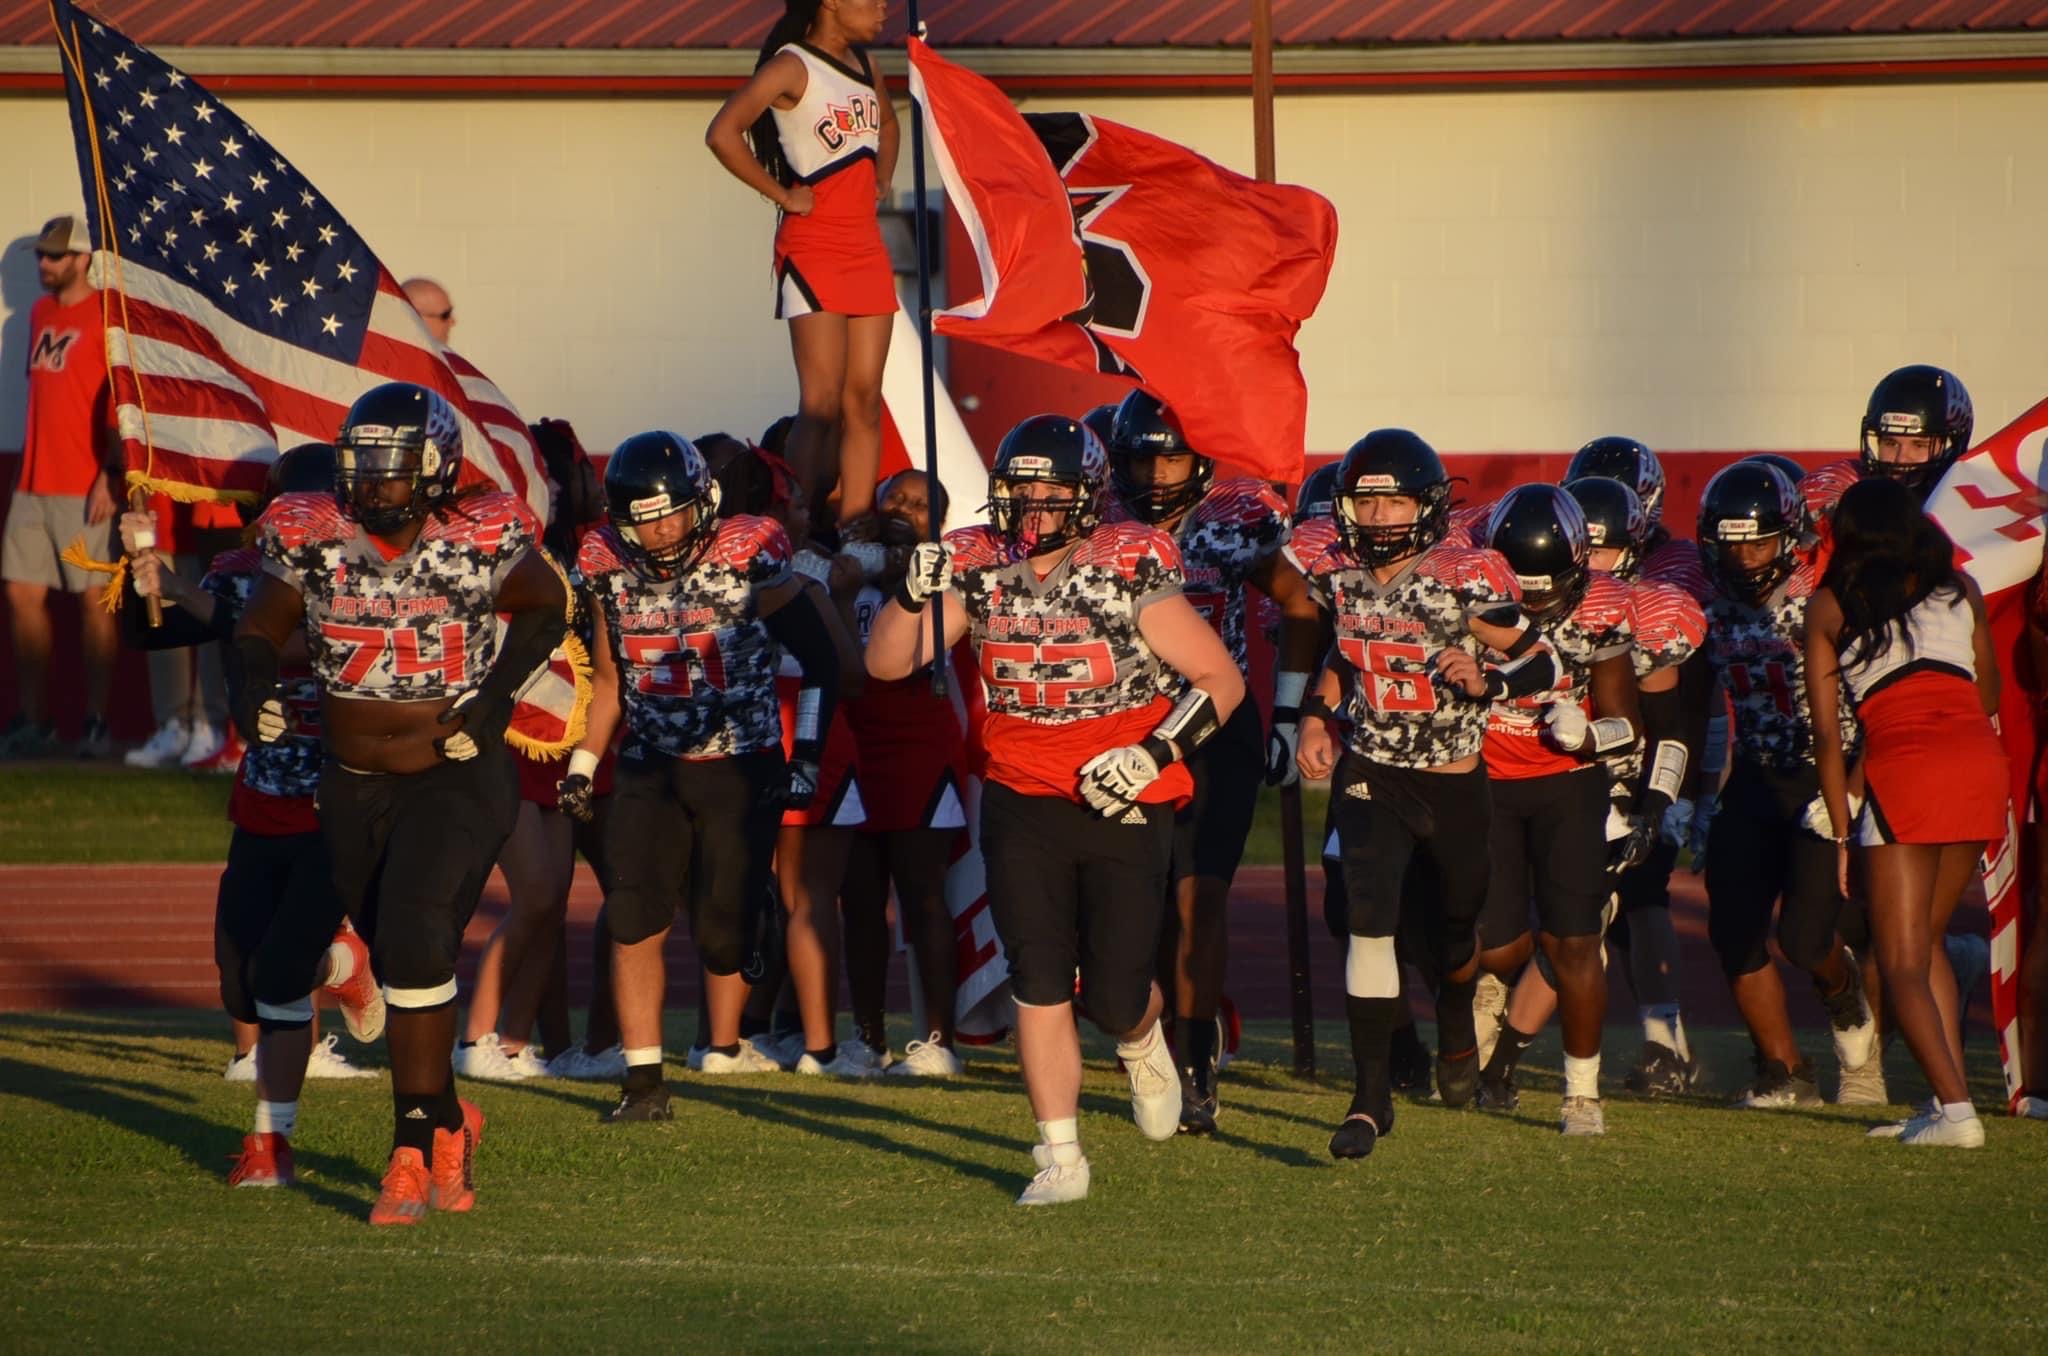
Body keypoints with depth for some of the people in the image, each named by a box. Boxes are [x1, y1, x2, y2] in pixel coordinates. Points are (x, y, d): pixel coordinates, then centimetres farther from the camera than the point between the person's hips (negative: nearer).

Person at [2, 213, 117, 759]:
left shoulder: (105, 316, -9)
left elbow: (120, 404, -12)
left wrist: (109, 475, -18)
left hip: (84, 487, -8)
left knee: (93, 600, -3)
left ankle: (97, 723, 1)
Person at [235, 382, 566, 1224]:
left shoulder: (477, 544, -13)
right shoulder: (313, 540, -5)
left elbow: (543, 606, 5)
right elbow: (261, 626, 9)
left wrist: (498, 693, -7)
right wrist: (253, 690, -11)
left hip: (457, 781, -4)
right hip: (352, 784, 4)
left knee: (415, 941, -21)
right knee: (399, 963, 13)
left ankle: (414, 1152, -15)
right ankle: (447, 1120, 35)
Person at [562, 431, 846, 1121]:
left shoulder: (748, 561, -11)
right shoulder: (612, 572, 1)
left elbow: (820, 662, -2)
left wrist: (806, 757, -6)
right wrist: (582, 766, 12)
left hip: (742, 766, -3)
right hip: (650, 768, 3)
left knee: (725, 925, -3)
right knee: (635, 919, -10)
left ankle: (725, 1047, 24)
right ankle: (643, 1079, -6)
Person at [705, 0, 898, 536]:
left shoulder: (865, 64, 13)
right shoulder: (792, 66, -10)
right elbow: (723, 133, -23)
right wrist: (782, 194, -16)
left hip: (867, 249, 7)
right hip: (814, 250, -7)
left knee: (864, 400, 3)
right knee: (823, 403, -12)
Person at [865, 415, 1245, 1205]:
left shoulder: (1130, 575, -11)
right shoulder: (977, 572, -1)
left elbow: (1222, 680, -6)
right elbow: (886, 664, -1)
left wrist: (1154, 753, -18)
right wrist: (915, 593, -20)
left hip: (1126, 807, -2)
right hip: (1022, 805, 2)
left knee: (1114, 996, 0)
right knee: (1040, 985, -3)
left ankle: (1142, 1042, 37)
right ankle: (1060, 1158, 5)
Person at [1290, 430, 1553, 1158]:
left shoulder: (1466, 581, -19)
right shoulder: (1333, 569, -6)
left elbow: (1544, 662, -13)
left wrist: (1486, 682, -31)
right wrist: (1318, 717, 4)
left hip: (1454, 780, -1)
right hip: (1371, 774, 1)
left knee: (1455, 926, 16)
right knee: (1369, 920, -15)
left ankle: (1457, 1028, 52)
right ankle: (1371, 1093, -10)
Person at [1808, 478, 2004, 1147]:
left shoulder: (1829, 609, 10)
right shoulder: (1958, 591, 18)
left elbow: (1827, 734, 7)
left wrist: (1842, 832, 11)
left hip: (1905, 765, -4)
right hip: (1982, 762, 4)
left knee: (1902, 961, 1)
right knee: (1926, 940, 19)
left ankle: (1955, 1107, -15)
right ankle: (1947, 1100, 12)